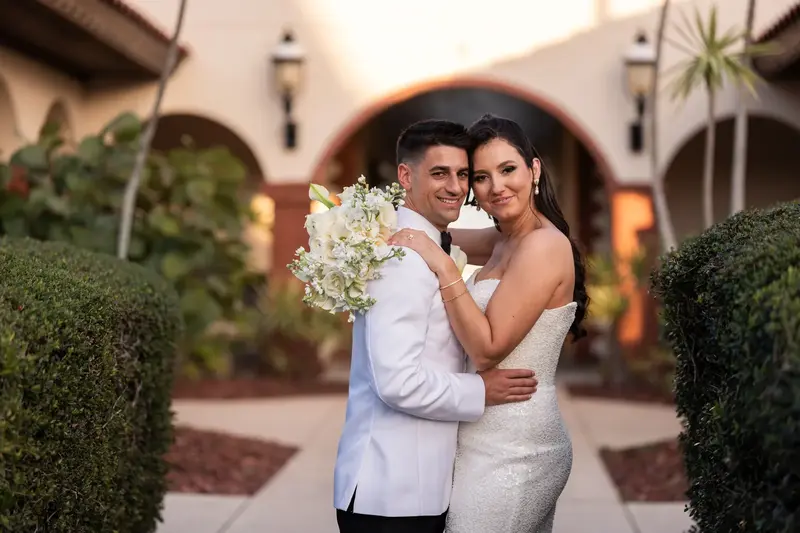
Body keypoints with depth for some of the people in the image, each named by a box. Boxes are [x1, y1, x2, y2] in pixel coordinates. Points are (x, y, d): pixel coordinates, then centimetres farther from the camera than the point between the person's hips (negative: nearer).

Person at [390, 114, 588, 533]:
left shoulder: (544, 245, -17)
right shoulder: (506, 240, 11)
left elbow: (488, 350, -20)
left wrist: (443, 267, -19)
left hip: (508, 451, -9)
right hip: (516, 441, 9)